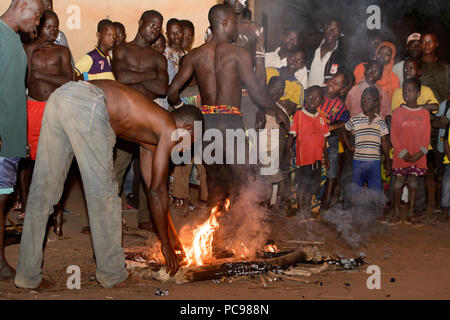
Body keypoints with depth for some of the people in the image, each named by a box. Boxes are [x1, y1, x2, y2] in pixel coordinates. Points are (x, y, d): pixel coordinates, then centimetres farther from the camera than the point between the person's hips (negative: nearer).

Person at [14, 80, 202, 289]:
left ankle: (27, 276, 19)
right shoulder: (170, 131, 11)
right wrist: (165, 244, 17)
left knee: (42, 190, 11)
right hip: (87, 105, -9)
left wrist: (170, 232, 48)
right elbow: (157, 191, 8)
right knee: (103, 192, 5)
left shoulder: (152, 127, 34)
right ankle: (111, 273, 16)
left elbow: (152, 186, 40)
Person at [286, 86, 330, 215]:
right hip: (303, 157, -5)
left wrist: (326, 158, 18)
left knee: (312, 187, 12)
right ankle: (302, 211, 9)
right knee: (302, 186, -1)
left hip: (317, 158, 5)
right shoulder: (299, 115, -5)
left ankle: (308, 210, 24)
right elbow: (292, 135, -7)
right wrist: (287, 152, -17)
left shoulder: (322, 118, 10)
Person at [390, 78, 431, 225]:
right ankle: (396, 213, 12)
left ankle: (411, 214, 13)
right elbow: (393, 135, -2)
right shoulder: (397, 112, -1)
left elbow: (426, 136, 4)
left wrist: (421, 152, -10)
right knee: (398, 182, 2)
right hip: (400, 156, -1)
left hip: (418, 157, 1)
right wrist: (403, 152, -10)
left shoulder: (424, 113, 3)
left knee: (413, 183, 7)